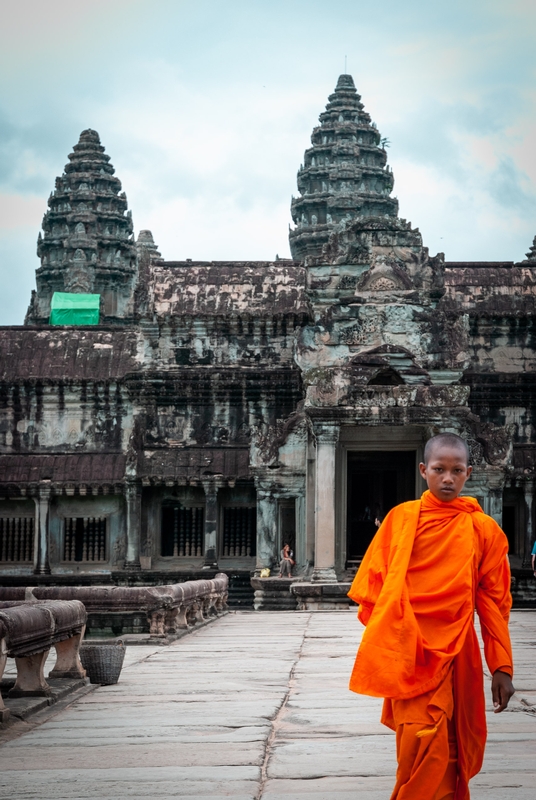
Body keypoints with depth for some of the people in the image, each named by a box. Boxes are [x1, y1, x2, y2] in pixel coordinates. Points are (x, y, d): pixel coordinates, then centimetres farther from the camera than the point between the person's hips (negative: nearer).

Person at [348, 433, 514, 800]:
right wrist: (382, 634, 1)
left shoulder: (484, 529, 3)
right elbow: (375, 580, 6)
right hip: (409, 651, -2)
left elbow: (494, 602, 4)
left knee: (453, 745, 10)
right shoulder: (401, 517, 1)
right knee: (425, 741, -15)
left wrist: (502, 667, 1)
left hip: (456, 652, 2)